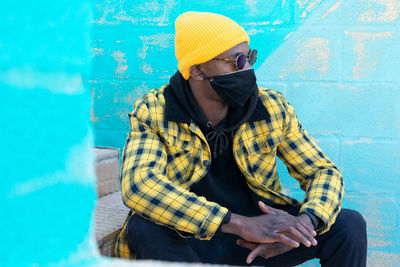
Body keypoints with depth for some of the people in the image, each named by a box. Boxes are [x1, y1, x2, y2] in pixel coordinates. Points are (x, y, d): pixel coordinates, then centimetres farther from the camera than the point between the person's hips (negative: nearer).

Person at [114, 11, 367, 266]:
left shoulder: (272, 108, -4)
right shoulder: (152, 113, -13)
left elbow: (324, 172, 0)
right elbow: (137, 185, -29)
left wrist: (305, 223, -25)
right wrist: (241, 224, -37)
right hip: (190, 243, -2)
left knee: (350, 224, -16)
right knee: (144, 230, -34)